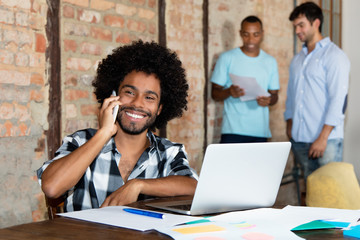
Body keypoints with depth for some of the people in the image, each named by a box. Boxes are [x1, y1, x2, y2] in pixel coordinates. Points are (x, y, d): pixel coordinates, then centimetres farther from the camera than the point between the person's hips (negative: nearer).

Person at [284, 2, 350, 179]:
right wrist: (289, 128, 10)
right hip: (299, 139, 6)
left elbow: (338, 99, -12)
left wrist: (323, 138, -17)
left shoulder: (334, 56, -4)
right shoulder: (297, 60, 19)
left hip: (326, 140, -6)